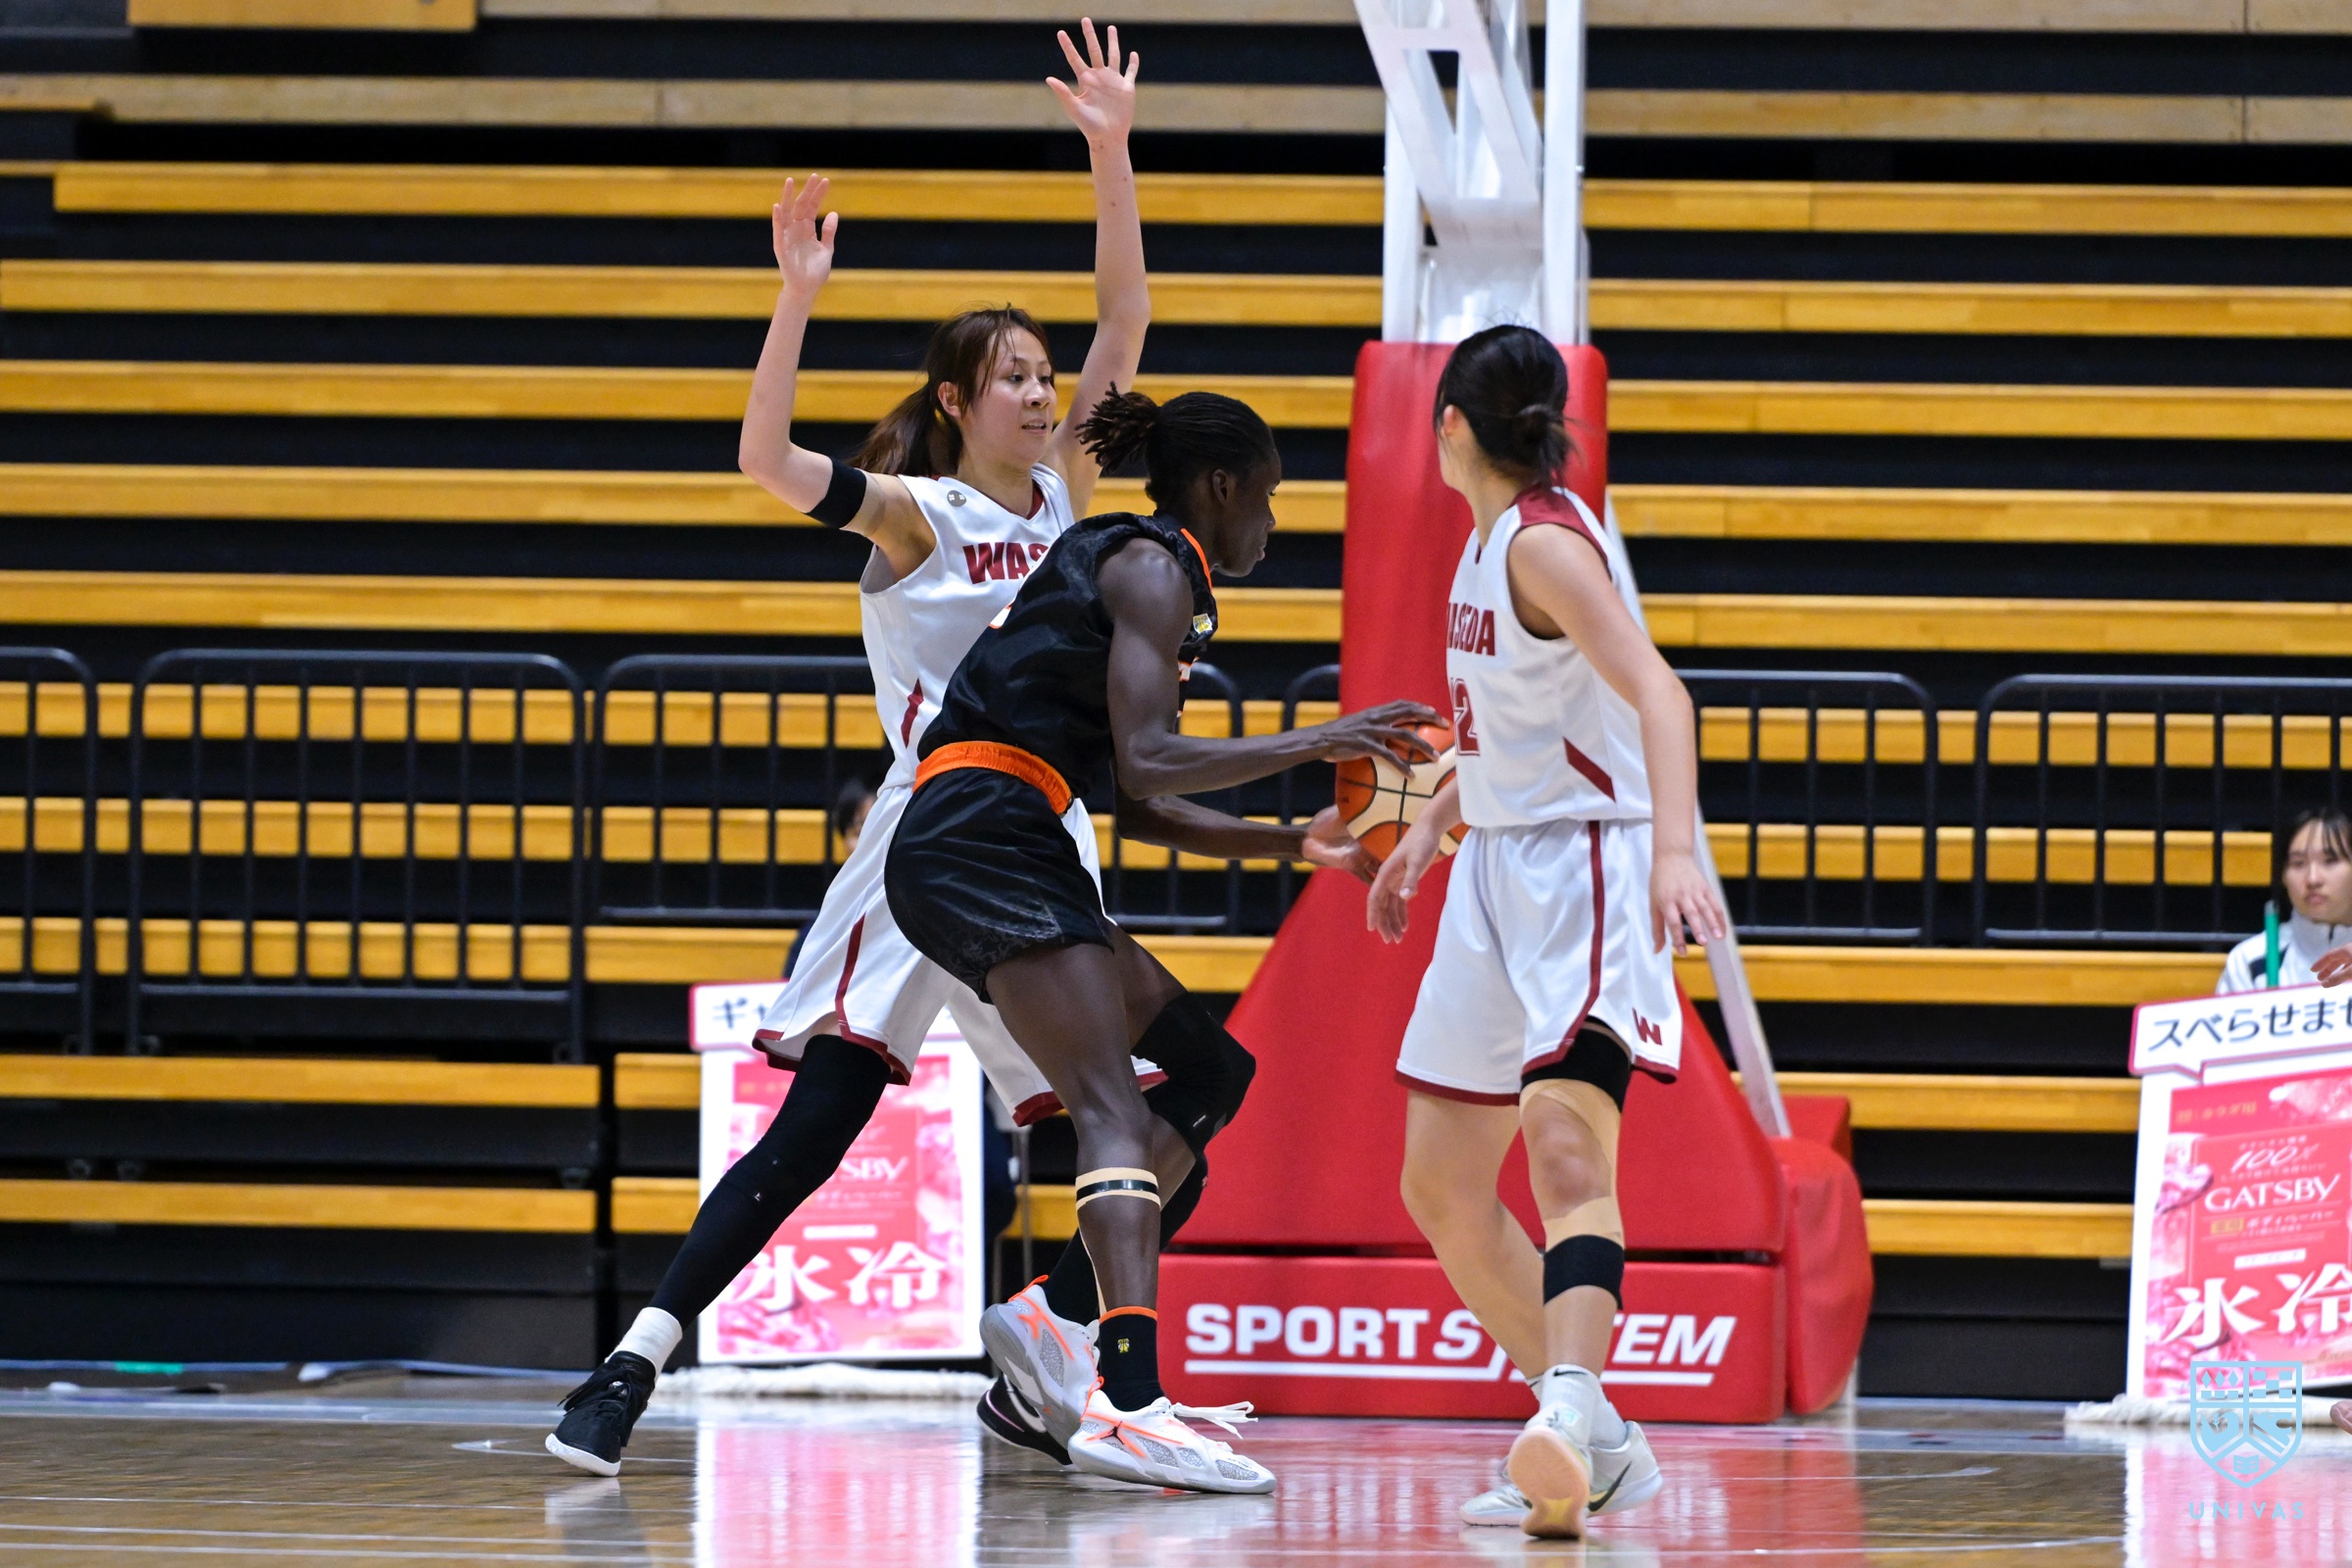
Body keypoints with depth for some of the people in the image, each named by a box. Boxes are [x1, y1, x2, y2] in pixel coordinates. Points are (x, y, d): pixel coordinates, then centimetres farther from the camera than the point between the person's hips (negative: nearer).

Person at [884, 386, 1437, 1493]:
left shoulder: (1131, 565, 27)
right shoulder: (1155, 568, -3)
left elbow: (1136, 805, 25)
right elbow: (1145, 762, -16)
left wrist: (1297, 843, 22)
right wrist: (1318, 743, -12)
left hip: (960, 855, 10)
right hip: (990, 833, -10)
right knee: (1115, 1108, -21)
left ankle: (1060, 1336, 8)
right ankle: (1128, 1404, -36)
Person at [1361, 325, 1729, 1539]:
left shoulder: (1545, 543, -15)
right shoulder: (1485, 540, 13)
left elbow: (1655, 691, -29)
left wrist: (1675, 849, -42)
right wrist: (1426, 835, 24)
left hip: (1586, 868, -10)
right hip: (1496, 872, 10)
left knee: (1565, 1145, -28)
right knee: (1441, 1183, 10)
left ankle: (1570, 1407, -45)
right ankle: (1595, 1445, 16)